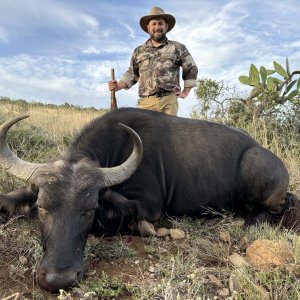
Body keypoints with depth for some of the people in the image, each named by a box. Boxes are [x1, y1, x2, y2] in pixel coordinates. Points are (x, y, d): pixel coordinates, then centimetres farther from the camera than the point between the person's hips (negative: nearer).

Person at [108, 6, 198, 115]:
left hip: (169, 101, -1)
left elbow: (191, 69, 15)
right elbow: (132, 74, 21)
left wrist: (185, 92, 10)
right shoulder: (139, 51, 16)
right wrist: (118, 86, 4)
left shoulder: (177, 48, 11)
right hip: (146, 102, 1)